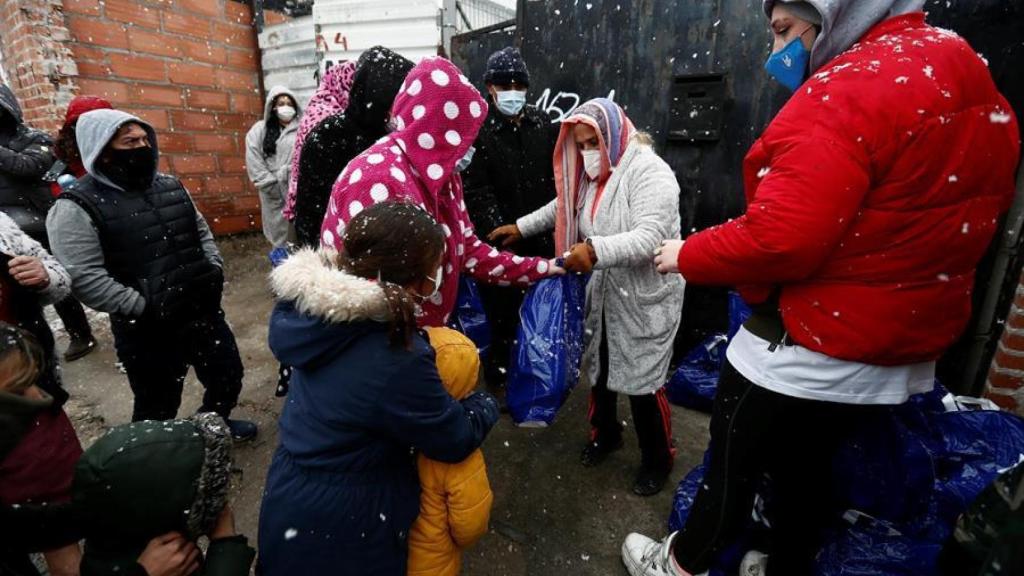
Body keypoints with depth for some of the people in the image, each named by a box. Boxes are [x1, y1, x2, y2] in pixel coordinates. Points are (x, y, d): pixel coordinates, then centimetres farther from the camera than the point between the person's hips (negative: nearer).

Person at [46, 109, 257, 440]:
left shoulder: (171, 186, 7)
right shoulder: (77, 208, -11)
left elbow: (202, 232, 16)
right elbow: (85, 279, -18)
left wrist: (214, 272, 2)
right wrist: (145, 308, -20)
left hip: (204, 312, 6)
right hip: (146, 331, -6)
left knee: (228, 377, 22)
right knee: (158, 407, 12)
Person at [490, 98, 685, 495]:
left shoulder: (649, 172, -18)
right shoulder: (593, 175, 8)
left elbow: (651, 236, -31)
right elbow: (563, 205, 24)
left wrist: (597, 249, -44)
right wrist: (521, 227, 21)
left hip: (646, 299, -7)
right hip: (603, 292, 8)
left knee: (643, 380, 1)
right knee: (598, 367, 17)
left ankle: (657, 460, 27)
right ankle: (605, 433, 42)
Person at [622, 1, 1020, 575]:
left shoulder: (849, 92, -23)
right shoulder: (970, 81, 9)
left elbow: (778, 241, -31)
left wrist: (687, 256, -15)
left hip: (807, 349, -8)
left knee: (734, 464, 13)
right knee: (807, 465, 25)